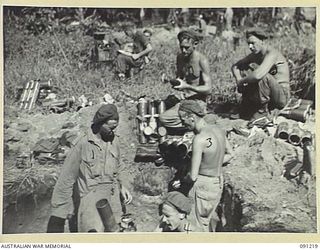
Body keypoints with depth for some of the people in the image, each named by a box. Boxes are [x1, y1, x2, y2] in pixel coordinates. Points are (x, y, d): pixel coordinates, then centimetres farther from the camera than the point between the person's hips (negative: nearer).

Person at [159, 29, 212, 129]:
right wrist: (176, 82, 0)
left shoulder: (202, 60, -13)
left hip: (198, 102, -6)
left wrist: (187, 86, -26)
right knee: (163, 118, -20)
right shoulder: (180, 57, 7)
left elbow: (208, 89, -15)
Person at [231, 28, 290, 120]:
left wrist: (241, 81, -20)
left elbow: (257, 75, -39)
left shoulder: (271, 54, -23)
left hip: (282, 96, -7)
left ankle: (262, 111, -17)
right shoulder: (255, 54, 3)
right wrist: (238, 79, -9)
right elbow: (235, 66, 12)